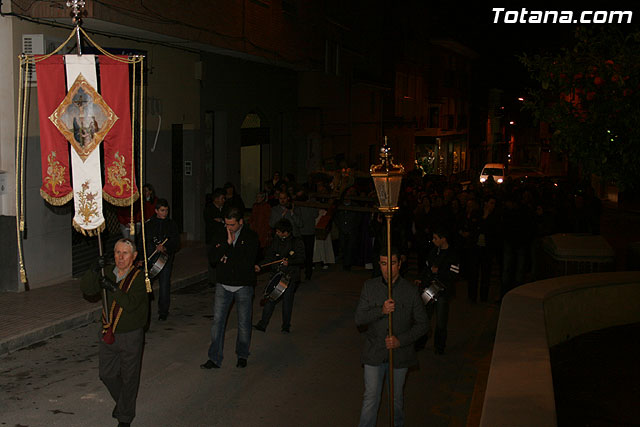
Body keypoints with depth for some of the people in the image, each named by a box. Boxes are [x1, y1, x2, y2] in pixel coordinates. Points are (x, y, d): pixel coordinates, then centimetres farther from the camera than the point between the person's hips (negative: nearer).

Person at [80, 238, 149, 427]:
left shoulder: (140, 277, -13)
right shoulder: (108, 273, 2)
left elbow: (131, 304, -24)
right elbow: (86, 288, -9)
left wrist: (113, 288, -35)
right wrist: (95, 270, -24)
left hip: (131, 335, -5)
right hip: (109, 334, 5)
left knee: (129, 377, 7)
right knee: (106, 374, 16)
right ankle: (121, 400, 44)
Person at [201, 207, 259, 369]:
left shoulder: (251, 237, -5)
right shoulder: (220, 237, 5)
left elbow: (248, 261, -15)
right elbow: (213, 259, -6)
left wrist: (227, 257, -12)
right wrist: (227, 244, -16)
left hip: (243, 286, -2)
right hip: (223, 285, 2)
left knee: (244, 322, 7)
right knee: (218, 320, -1)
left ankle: (242, 356, 26)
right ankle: (214, 358, 6)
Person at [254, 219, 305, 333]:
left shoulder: (297, 242, -4)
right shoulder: (276, 241, 9)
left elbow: (301, 259, -6)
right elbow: (269, 257, 12)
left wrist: (289, 262, -22)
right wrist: (260, 266, -1)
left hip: (290, 277, -3)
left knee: (287, 301, 0)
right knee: (270, 299, -2)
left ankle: (286, 326, 15)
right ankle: (262, 324, 5)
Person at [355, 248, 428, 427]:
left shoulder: (411, 291, -8)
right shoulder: (369, 286, -4)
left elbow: (421, 324, -5)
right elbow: (359, 318, -8)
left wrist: (400, 340, -18)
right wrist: (381, 310, -24)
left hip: (400, 353, 0)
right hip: (374, 353, 0)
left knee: (396, 398, 16)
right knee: (370, 397, 6)